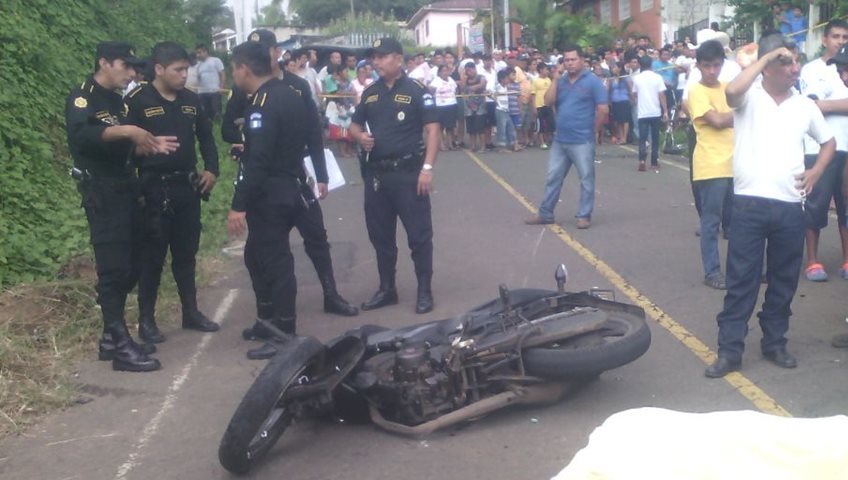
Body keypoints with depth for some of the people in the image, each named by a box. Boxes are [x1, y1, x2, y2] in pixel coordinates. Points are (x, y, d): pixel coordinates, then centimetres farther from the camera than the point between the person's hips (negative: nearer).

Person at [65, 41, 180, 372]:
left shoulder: (117, 100, 18)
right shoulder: (82, 97, -8)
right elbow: (79, 134, -29)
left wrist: (150, 145, 5)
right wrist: (126, 131, -32)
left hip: (125, 188, 9)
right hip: (101, 192, -9)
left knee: (131, 265, 10)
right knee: (114, 268, -9)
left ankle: (112, 337, 19)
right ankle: (121, 347, -6)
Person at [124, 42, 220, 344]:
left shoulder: (191, 100, 8)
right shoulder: (137, 101, -10)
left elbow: (206, 137, 19)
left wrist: (211, 170, 7)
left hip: (187, 187, 5)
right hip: (155, 190, -5)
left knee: (186, 253, 14)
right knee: (152, 255, 2)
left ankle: (191, 313, 25)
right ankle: (146, 320, 13)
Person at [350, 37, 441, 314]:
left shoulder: (416, 91, -5)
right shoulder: (370, 93, 11)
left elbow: (432, 129, -9)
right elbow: (355, 125, 20)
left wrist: (427, 168, -17)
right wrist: (360, 136, -5)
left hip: (408, 172, -6)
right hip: (375, 173, 6)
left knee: (419, 234, 0)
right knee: (380, 235, 12)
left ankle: (424, 291, 8)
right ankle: (386, 289, 24)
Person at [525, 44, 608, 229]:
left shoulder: (593, 81, -7)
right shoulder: (561, 81, 11)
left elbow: (603, 109, -8)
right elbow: (548, 101, 0)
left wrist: (592, 129, -1)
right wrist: (555, 80, -6)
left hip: (582, 141, -6)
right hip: (560, 140, 6)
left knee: (586, 179, 3)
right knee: (553, 178, 12)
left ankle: (584, 216, 11)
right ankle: (545, 214, 21)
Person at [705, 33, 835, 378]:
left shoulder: (804, 105, 10)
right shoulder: (749, 97, -2)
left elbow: (829, 142, 24)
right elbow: (732, 91, -27)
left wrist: (815, 172, 6)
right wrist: (765, 57, -17)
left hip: (789, 206, 4)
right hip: (749, 203, -4)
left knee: (784, 281, 12)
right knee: (741, 280, 0)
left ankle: (774, 343, 26)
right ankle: (729, 350, 6)